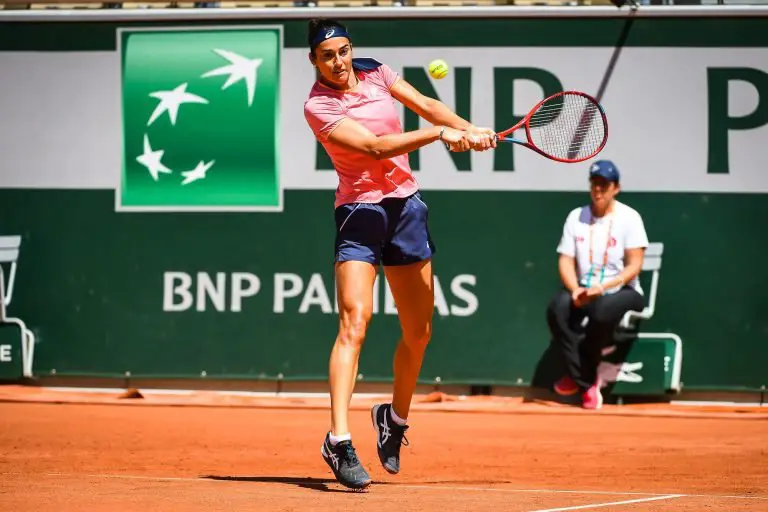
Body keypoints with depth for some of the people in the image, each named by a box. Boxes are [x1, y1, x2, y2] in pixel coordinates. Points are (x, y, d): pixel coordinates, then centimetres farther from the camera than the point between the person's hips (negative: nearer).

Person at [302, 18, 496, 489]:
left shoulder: (376, 73, 6)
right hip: (360, 213, -6)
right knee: (354, 321, -22)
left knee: (418, 332, 9)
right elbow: (375, 146, -22)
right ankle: (340, 441, -26)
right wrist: (439, 134, -27)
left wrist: (469, 130, -14)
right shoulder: (318, 107, -12)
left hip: (406, 207, 6)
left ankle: (395, 417, 33)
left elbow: (425, 104, 3)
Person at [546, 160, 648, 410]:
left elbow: (634, 266, -11)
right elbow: (566, 260, 3)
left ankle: (579, 374, -14)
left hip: (622, 291, -4)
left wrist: (603, 287, -25)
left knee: (603, 312, -38)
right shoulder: (576, 217, 8)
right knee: (558, 308, -29)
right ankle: (587, 382, -22)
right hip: (585, 290, 4)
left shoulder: (629, 218, -5)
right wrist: (575, 289, -18)